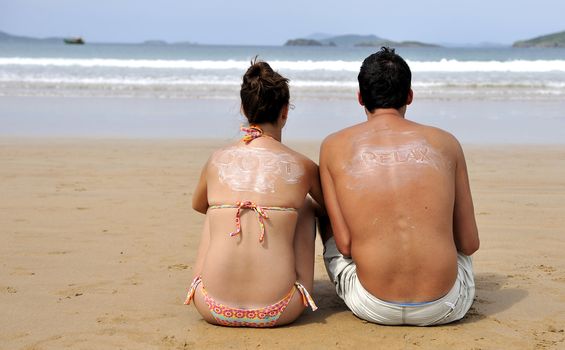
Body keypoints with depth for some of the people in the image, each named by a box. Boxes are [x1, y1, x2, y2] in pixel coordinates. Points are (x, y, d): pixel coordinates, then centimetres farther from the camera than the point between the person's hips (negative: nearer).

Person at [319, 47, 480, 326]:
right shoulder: (445, 143, 4)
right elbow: (469, 244, 9)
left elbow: (344, 245, 0)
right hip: (445, 306, 1)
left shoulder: (334, 146, 1)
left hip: (373, 307, -1)